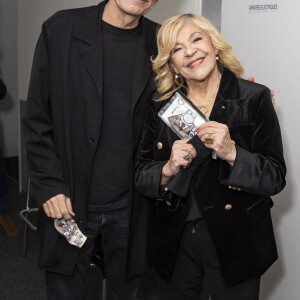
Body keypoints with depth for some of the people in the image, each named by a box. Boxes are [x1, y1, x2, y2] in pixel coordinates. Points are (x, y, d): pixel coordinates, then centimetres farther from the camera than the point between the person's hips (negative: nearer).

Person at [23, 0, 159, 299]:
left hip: (130, 206, 2)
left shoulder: (159, 42, 0)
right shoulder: (61, 29, -5)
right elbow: (37, 117, -3)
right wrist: (49, 185, -8)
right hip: (70, 202, -1)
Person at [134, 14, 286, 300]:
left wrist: (231, 153, -25)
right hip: (173, 241, 3)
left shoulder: (254, 99, -8)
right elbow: (140, 176, 3)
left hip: (233, 241, -2)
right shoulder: (162, 106, 2)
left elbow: (275, 178, -10)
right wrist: (168, 169, -17)